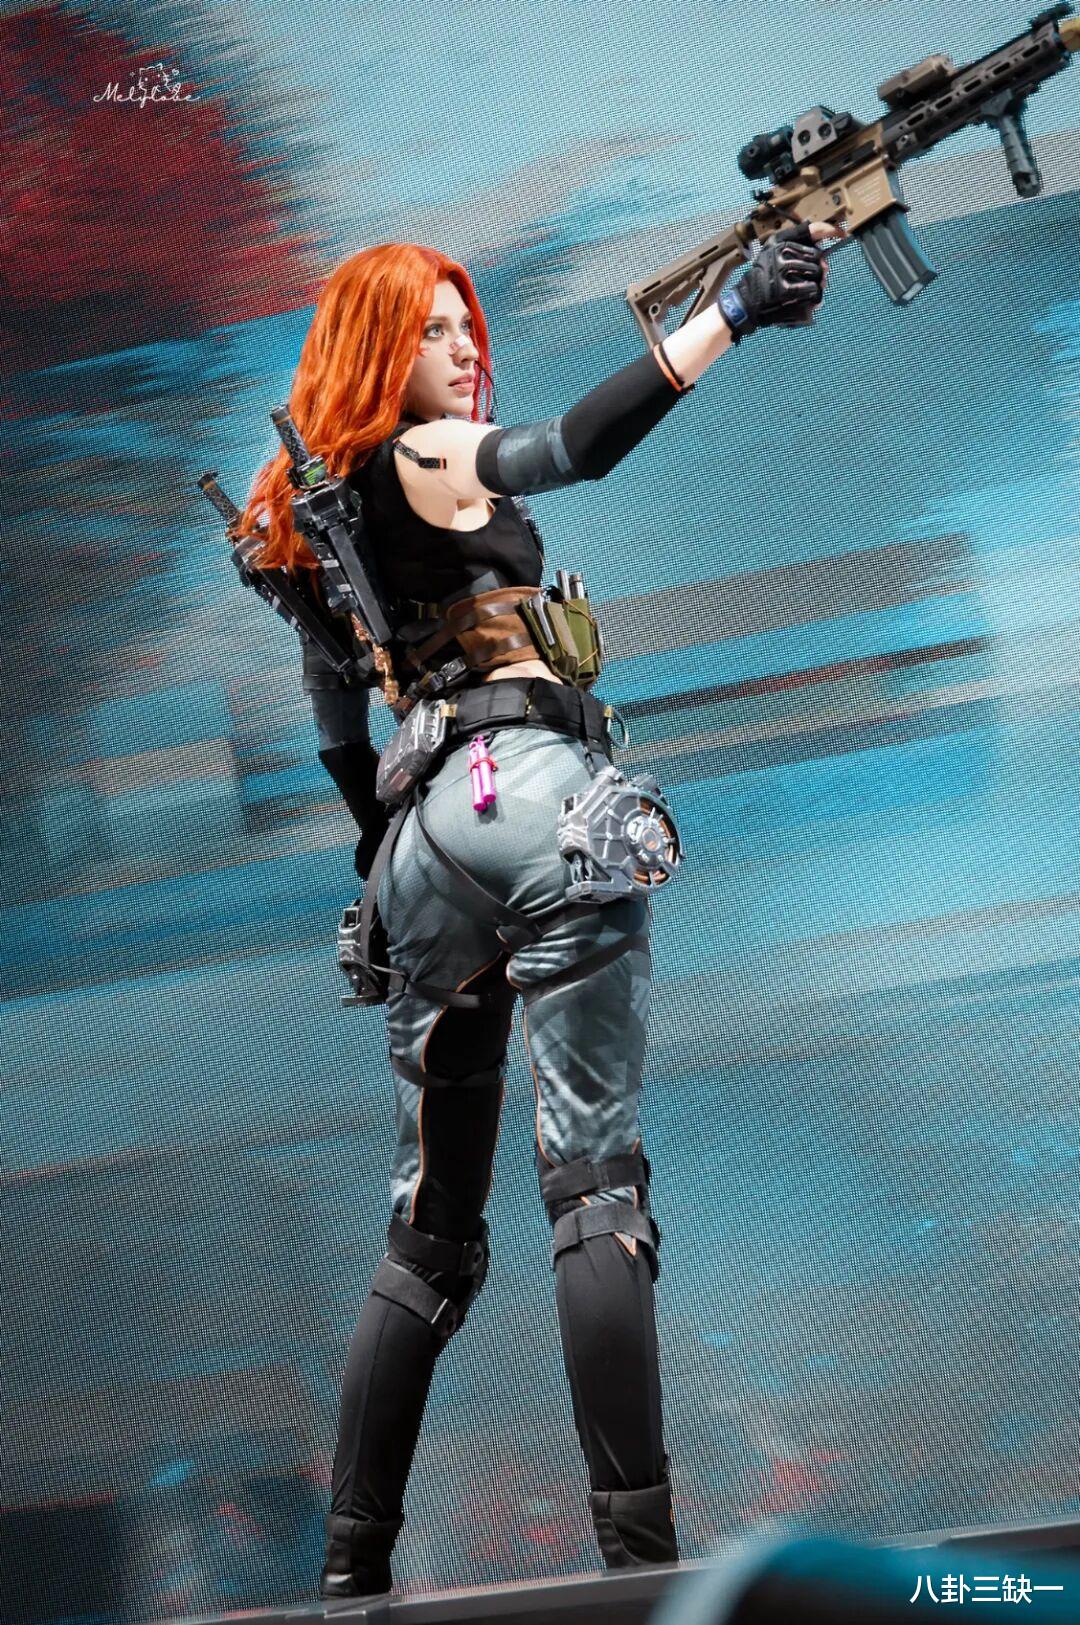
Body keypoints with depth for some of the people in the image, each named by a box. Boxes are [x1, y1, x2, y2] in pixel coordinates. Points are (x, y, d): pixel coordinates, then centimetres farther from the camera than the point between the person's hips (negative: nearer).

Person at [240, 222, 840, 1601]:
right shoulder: (426, 457, 2)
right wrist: (735, 312, -26)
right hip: (534, 791, -7)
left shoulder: (314, 511, 23)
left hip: (421, 839, 7)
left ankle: (352, 1562, 8)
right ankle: (637, 1540, -20)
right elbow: (572, 447, -19)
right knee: (594, 1174, -13)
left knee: (430, 1222, 10)